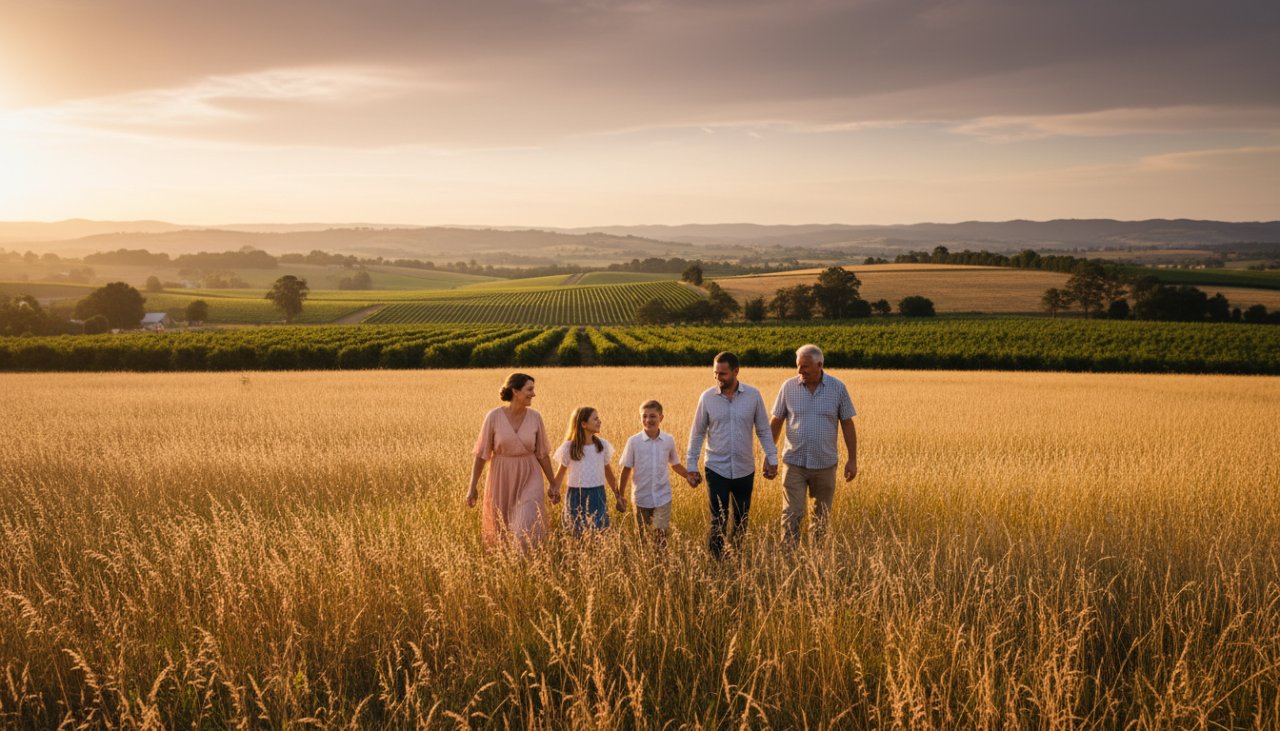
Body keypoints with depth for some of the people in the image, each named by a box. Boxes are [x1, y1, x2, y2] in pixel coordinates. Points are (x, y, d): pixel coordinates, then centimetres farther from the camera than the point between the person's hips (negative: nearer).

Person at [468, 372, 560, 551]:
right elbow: (481, 453, -6)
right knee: (500, 528, 15)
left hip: (528, 479, 1)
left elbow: (542, 453, 4)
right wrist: (472, 487, -7)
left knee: (530, 530, -14)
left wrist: (552, 484, 7)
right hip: (502, 478, 0)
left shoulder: (535, 417, -6)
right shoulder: (494, 416, -12)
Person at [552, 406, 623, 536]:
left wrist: (618, 496, 14)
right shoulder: (568, 447, -5)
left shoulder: (603, 445, 1)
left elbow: (609, 473, 11)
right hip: (576, 496, -1)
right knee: (577, 534, 6)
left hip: (597, 495, 1)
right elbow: (561, 473, 5)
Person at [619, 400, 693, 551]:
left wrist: (688, 475, -5)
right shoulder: (633, 442, -7)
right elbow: (626, 470, -1)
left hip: (663, 498, 0)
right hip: (641, 498, 0)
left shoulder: (669, 440, -4)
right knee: (643, 538, 12)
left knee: (661, 537, -7)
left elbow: (675, 464, 10)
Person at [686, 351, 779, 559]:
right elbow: (697, 434, 2)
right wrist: (691, 466, 1)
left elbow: (764, 430, 5)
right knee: (718, 522, -4)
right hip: (716, 470, -1)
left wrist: (772, 459, 1)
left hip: (745, 471, 1)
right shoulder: (707, 397, -5)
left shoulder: (753, 396, -4)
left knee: (741, 521, 13)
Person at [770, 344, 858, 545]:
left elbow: (847, 424, 1)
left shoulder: (838, 388, -4)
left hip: (825, 463, 1)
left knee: (822, 517, 13)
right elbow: (776, 421, 5)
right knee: (791, 515, -6)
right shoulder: (788, 387, -3)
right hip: (794, 463, -1)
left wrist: (852, 459, 0)